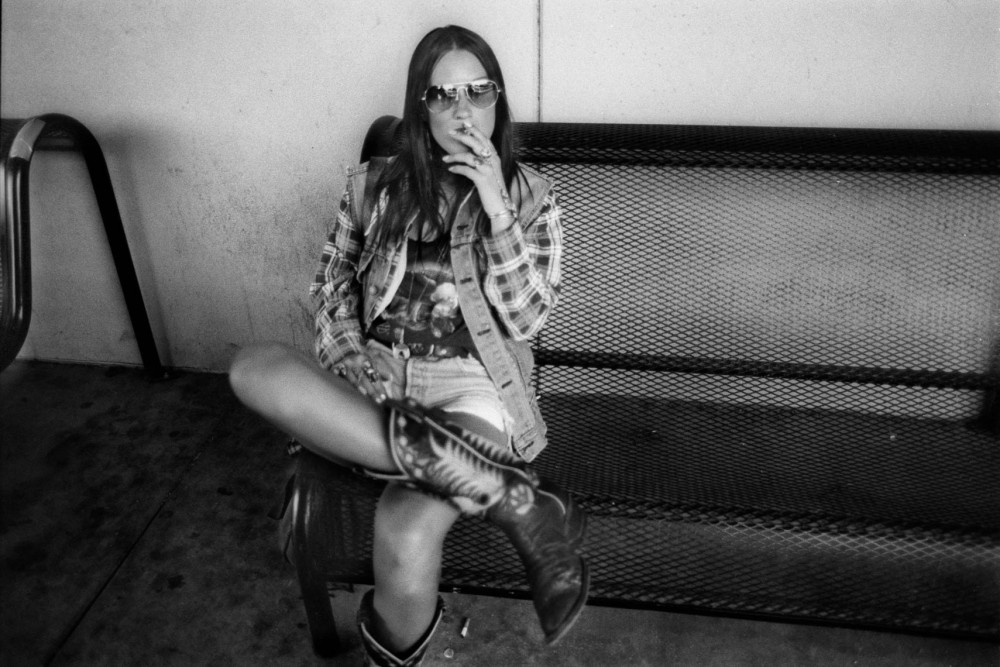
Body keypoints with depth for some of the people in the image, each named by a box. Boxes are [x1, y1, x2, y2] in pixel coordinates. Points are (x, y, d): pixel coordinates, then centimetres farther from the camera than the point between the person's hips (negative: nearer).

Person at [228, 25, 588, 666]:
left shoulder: (530, 194, 5)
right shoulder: (374, 185, 11)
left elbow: (526, 320, -4)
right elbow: (332, 284, 14)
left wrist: (495, 208, -14)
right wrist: (349, 359, -6)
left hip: (472, 386, -4)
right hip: (376, 380, 4)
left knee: (405, 537, -36)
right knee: (255, 367, -31)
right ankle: (513, 495, -31)